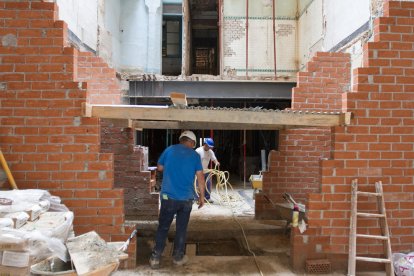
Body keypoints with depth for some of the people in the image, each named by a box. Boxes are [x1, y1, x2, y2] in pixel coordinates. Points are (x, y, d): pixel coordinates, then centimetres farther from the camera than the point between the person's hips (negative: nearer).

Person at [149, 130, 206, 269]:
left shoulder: (169, 150, 3)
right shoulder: (195, 155, 2)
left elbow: (159, 167, 15)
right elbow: (200, 177, 0)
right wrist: (202, 196, 7)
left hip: (169, 196, 0)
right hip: (186, 198, 0)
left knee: (163, 227, 9)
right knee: (181, 228, 12)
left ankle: (155, 258, 10)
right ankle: (178, 257, 21)